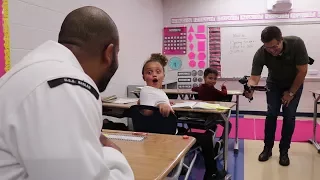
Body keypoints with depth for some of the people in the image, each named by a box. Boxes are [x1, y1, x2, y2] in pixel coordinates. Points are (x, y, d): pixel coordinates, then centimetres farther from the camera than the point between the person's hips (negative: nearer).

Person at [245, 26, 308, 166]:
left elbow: (302, 71, -25)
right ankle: (267, 148, 10)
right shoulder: (260, 54, -30)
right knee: (271, 114, -5)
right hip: (274, 84, 1)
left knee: (289, 115, -5)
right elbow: (254, 77, -33)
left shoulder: (297, 44, -33)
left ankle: (284, 151, 8)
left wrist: (290, 93, -18)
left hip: (294, 83, -1)